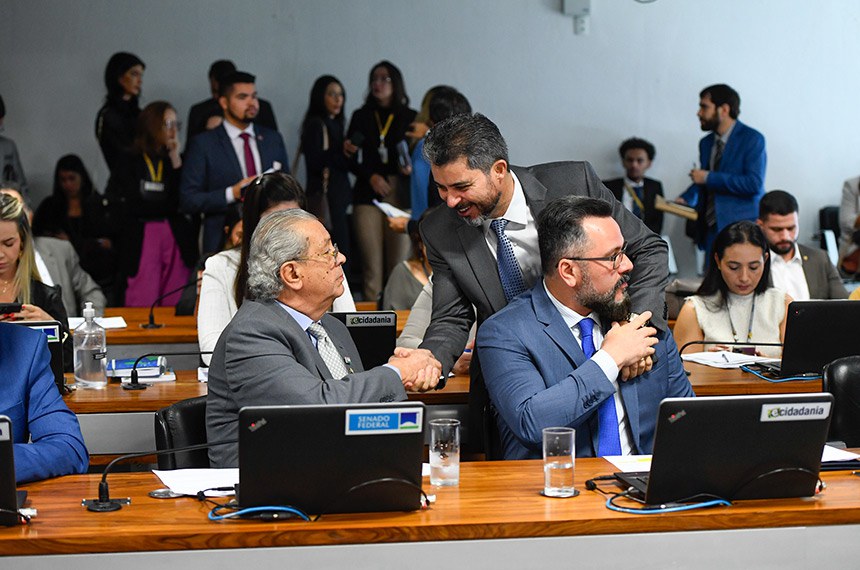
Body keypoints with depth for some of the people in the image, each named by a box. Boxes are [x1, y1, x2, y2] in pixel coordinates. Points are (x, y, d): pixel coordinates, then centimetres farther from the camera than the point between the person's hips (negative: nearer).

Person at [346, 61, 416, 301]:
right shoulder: (361, 117, 16)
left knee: (399, 264, -6)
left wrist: (411, 168, -11)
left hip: (401, 197, 0)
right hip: (367, 195, 1)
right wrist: (371, 176, -6)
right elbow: (352, 159, 11)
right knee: (372, 266, -8)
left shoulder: (411, 118, 12)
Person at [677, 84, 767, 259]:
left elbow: (754, 184, -18)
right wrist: (686, 198, 4)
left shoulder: (752, 139, -7)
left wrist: (709, 178, -15)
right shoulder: (706, 143, 16)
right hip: (711, 230, 6)